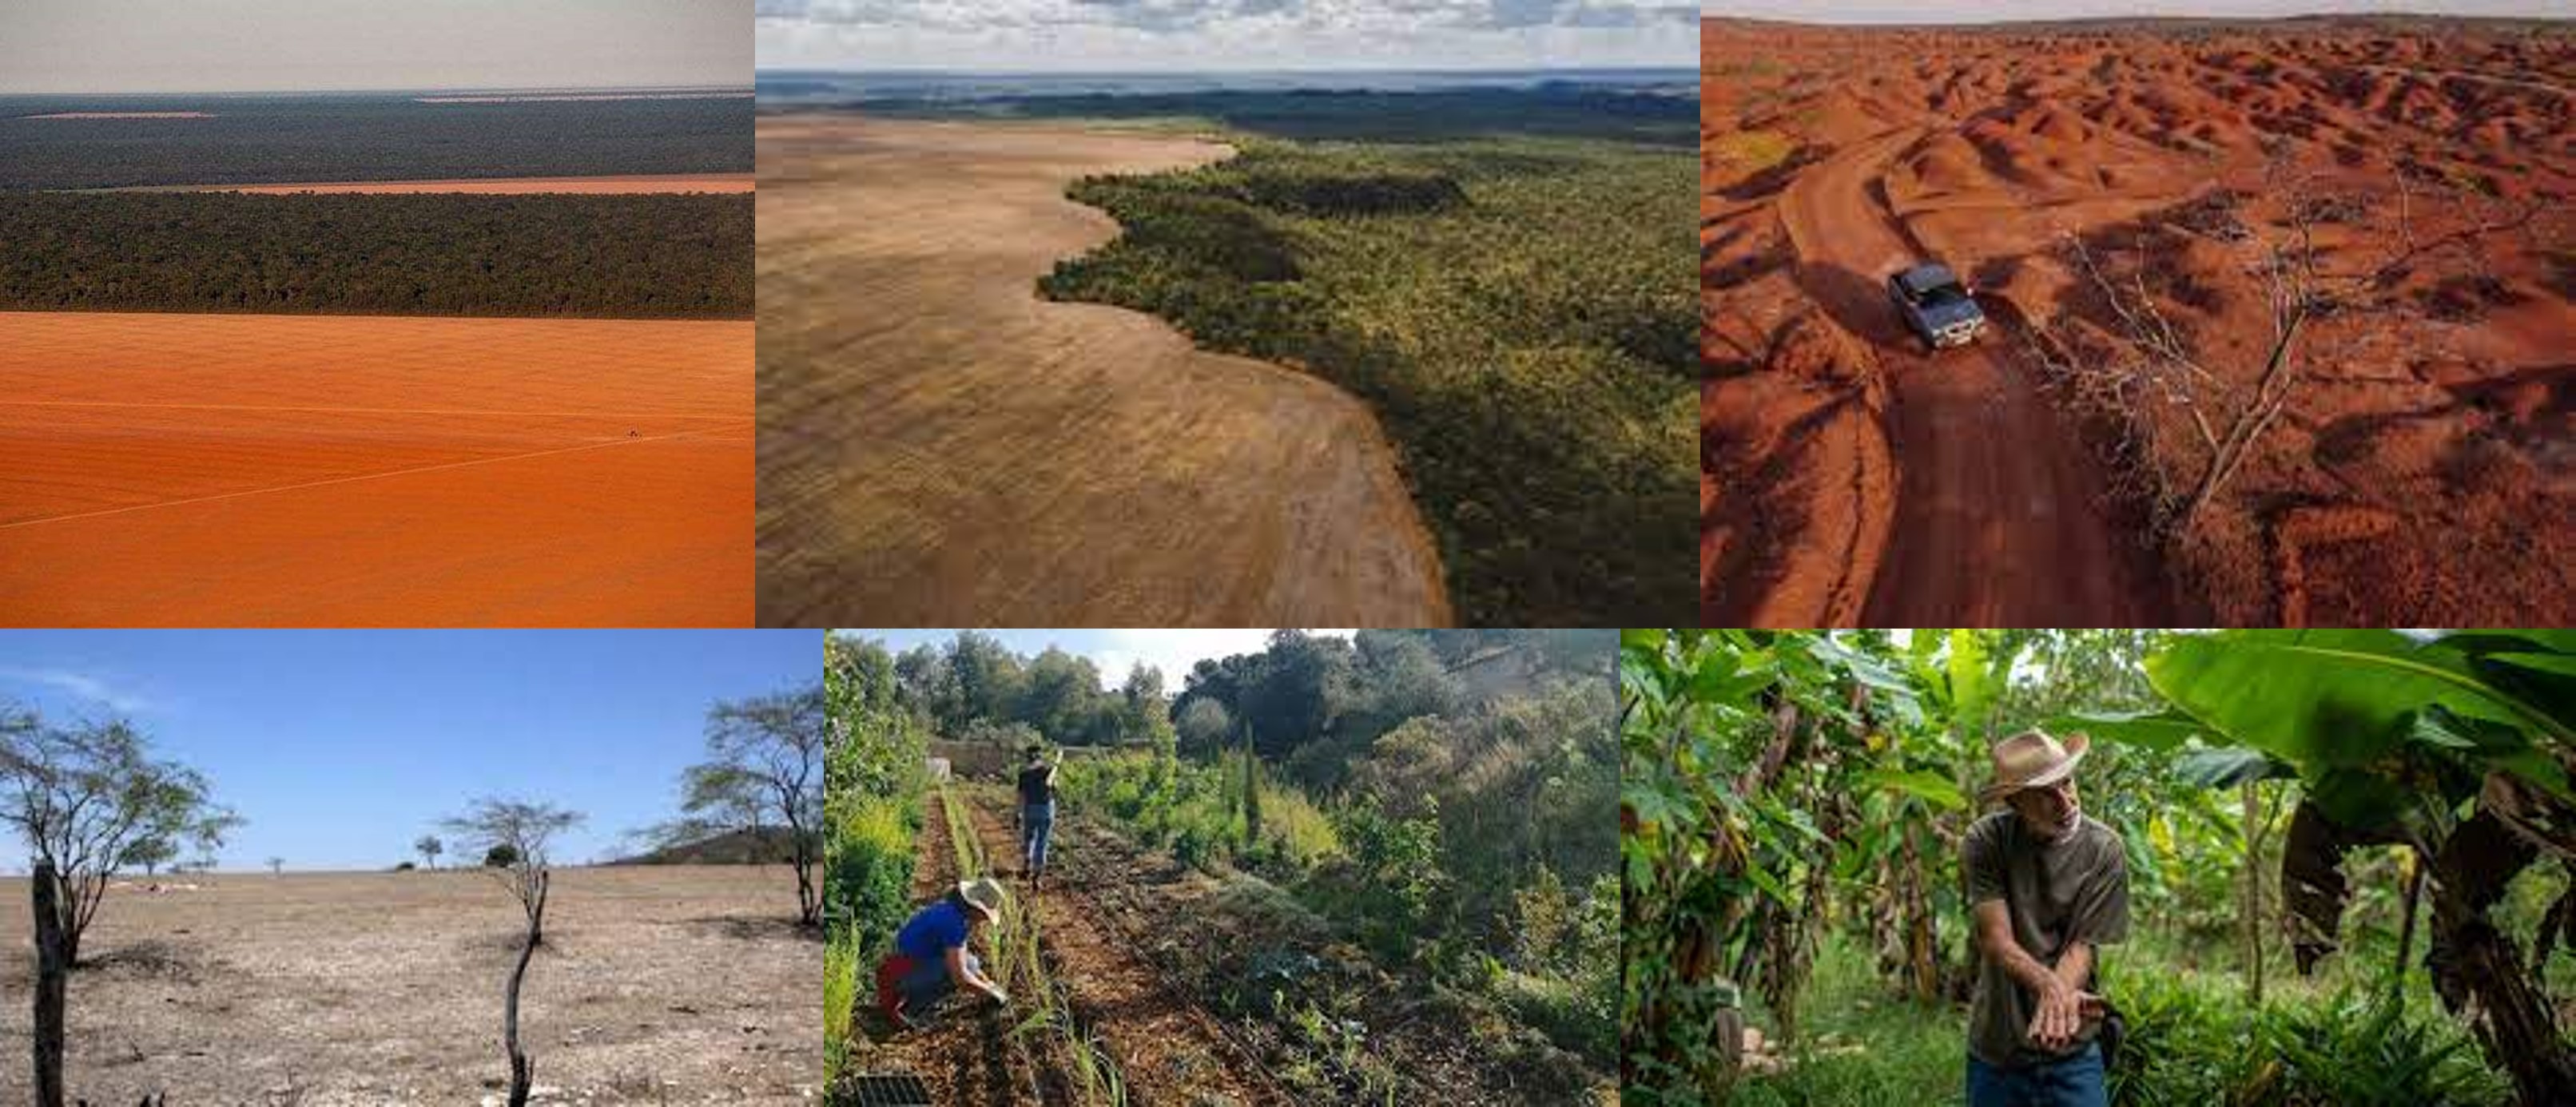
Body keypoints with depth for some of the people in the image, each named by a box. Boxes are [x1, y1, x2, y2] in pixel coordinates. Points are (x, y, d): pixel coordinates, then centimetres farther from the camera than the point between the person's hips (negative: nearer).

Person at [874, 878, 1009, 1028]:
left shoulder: (952, 907, 7)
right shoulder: (954, 923, -24)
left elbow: (961, 955, 23)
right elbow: (959, 977, -26)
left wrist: (987, 983, 20)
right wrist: (990, 991, -11)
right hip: (903, 974, -10)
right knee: (968, 966, -20)